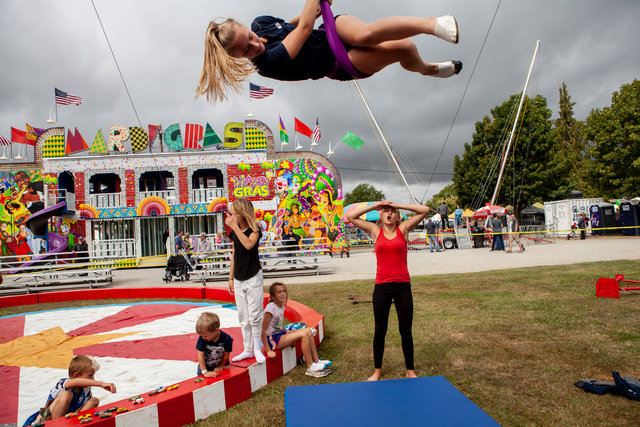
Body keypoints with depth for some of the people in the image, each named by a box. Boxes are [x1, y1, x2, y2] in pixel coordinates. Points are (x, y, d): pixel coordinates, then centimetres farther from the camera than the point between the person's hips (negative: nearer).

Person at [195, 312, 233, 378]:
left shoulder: (226, 339, -28)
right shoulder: (202, 338, -25)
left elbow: (226, 355, -13)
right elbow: (200, 356, -20)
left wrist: (221, 366, -2)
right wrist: (205, 372, -21)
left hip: (220, 367, -1)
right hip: (204, 367, 1)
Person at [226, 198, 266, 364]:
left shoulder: (254, 229, -10)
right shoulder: (234, 232, 7)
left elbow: (249, 244, -31)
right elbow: (234, 255, 13)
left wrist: (235, 226, -27)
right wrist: (230, 277, 14)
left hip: (253, 277, -6)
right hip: (238, 279, 6)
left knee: (254, 315, -3)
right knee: (243, 317, 11)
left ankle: (257, 348, 13)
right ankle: (248, 350, 21)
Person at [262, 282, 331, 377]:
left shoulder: (282, 306, 7)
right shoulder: (270, 308, -20)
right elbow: (262, 330, -22)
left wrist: (290, 338, 7)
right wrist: (268, 350, -23)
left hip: (280, 334, 9)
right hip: (272, 339, -9)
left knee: (308, 331, -2)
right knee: (303, 334, -21)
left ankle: (316, 361, 4)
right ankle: (310, 368, -12)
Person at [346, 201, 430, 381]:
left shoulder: (403, 229, 5)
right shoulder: (375, 230, 5)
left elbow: (425, 210, 0)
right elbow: (350, 216, 1)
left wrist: (398, 205, 0)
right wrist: (374, 205, 1)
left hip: (403, 285, 0)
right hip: (382, 286, 0)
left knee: (406, 330, 10)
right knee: (380, 330, 11)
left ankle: (410, 371, 25)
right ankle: (377, 371, 26)